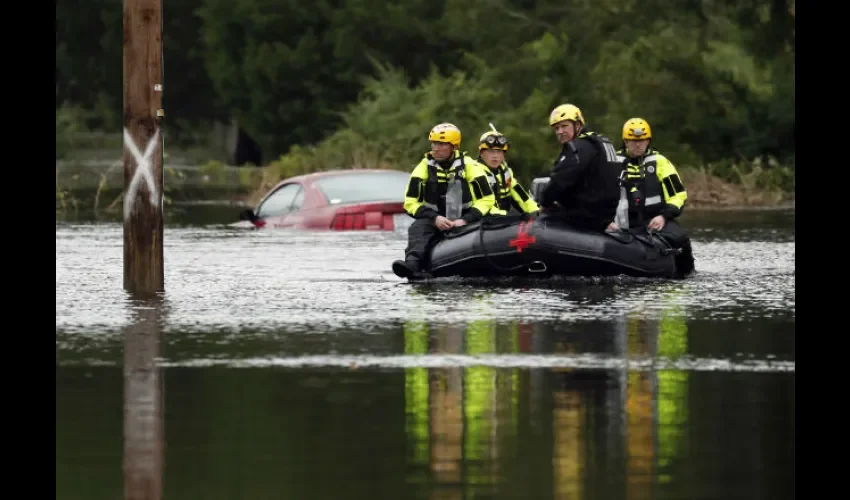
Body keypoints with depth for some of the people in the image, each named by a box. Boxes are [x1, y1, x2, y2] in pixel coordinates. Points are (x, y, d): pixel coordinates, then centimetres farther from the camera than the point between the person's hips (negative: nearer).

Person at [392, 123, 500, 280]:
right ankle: (412, 264, -56)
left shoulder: (469, 166, 2)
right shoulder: (425, 166, 5)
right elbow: (411, 202, 4)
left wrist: (466, 220, -12)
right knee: (417, 229, -32)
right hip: (434, 221, 0)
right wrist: (434, 218, -13)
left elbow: (487, 199, 3)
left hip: (463, 221, 0)